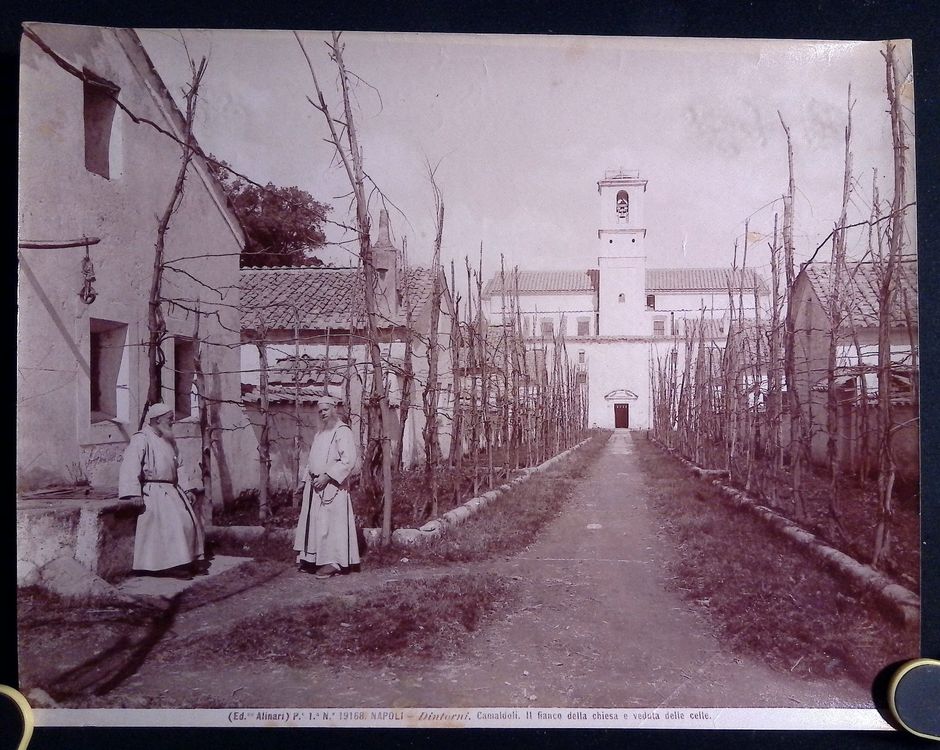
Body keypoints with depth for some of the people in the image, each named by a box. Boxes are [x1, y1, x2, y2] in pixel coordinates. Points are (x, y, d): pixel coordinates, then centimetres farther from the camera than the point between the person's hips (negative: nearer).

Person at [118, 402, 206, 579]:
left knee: (190, 519, -6)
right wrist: (133, 495, -25)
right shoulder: (141, 439, -6)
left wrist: (186, 490, 14)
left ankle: (193, 560, 0)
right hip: (153, 490, -8)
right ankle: (171, 565, -20)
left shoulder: (169, 442, 22)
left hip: (172, 490, 8)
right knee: (171, 522, -24)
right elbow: (130, 467, -16)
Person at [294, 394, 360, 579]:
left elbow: (348, 460, -18)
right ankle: (313, 559, 17)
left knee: (331, 524, -7)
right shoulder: (319, 434, 18)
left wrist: (327, 476, -20)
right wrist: (308, 477, 10)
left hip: (332, 487, -8)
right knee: (314, 522, 10)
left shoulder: (343, 431, -9)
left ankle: (332, 563, -3)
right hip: (315, 486, 8)